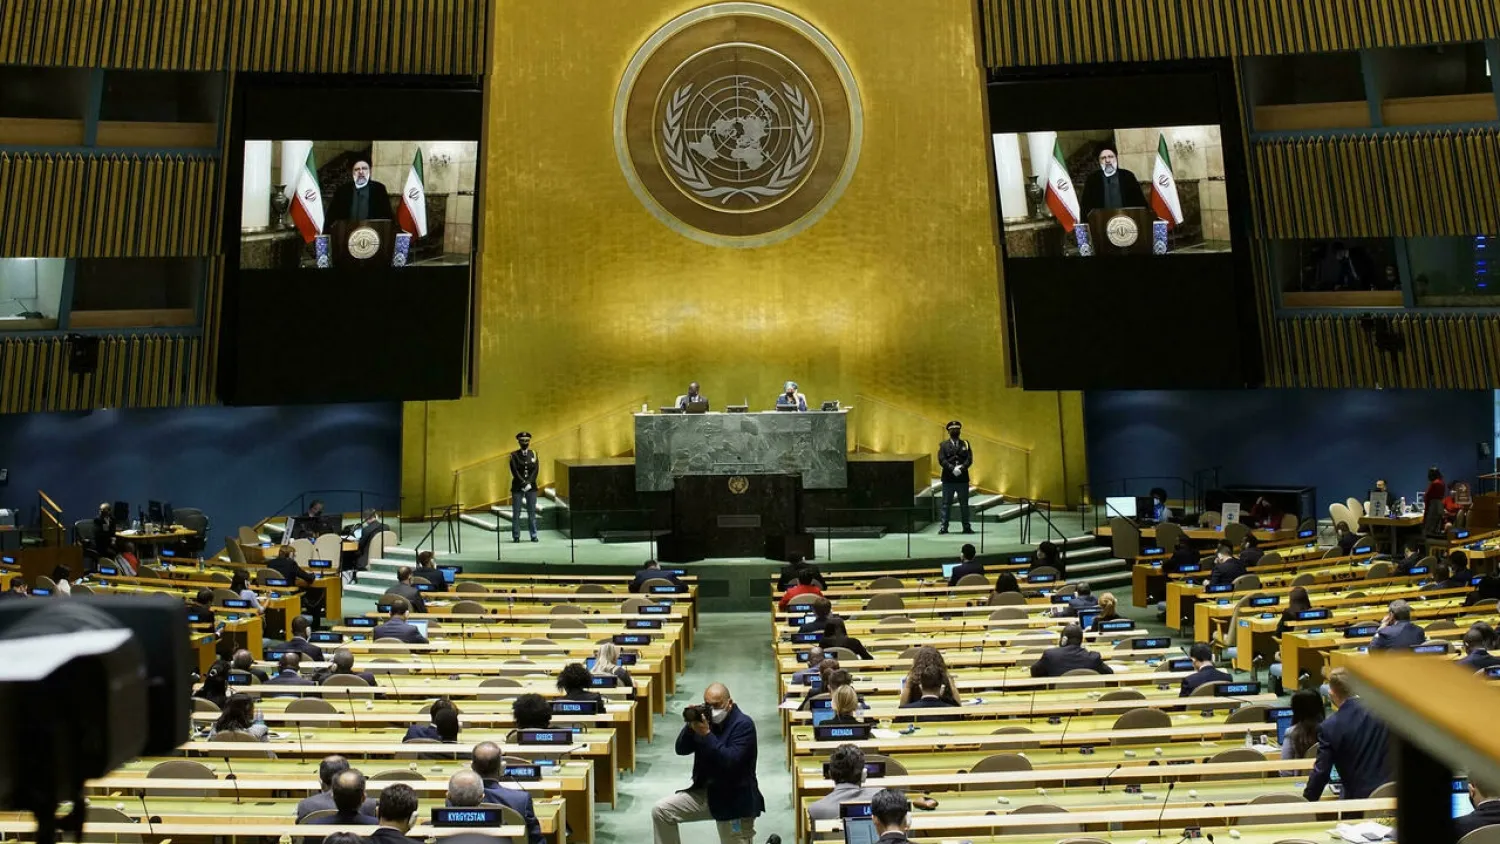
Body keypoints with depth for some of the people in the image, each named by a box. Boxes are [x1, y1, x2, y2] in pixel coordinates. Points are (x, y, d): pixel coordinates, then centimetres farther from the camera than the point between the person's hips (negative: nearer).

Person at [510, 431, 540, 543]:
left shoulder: (533, 454, 8)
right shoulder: (514, 455, 0)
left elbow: (536, 470, -1)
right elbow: (515, 471, -8)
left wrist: (529, 483, -14)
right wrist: (523, 483, -17)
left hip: (531, 487, 2)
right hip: (517, 487, -2)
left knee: (532, 512, 4)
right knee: (516, 512, 0)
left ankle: (533, 535, 10)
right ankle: (516, 536, 7)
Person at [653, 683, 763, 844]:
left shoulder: (743, 724, -17)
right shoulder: (705, 717, 1)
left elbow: (730, 762, -27)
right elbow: (681, 750, -1)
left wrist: (706, 734, -30)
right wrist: (691, 725, -18)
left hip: (735, 800, -6)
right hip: (705, 791, 6)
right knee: (661, 810, -4)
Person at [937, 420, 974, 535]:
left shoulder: (965, 444, 11)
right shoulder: (943, 445, 6)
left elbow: (969, 459, 1)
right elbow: (941, 460, -6)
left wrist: (961, 468, -16)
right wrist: (952, 469, -19)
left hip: (963, 479, 2)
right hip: (948, 479, -2)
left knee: (964, 504, 7)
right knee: (946, 504, 0)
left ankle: (966, 527, 13)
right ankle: (944, 527, 3)